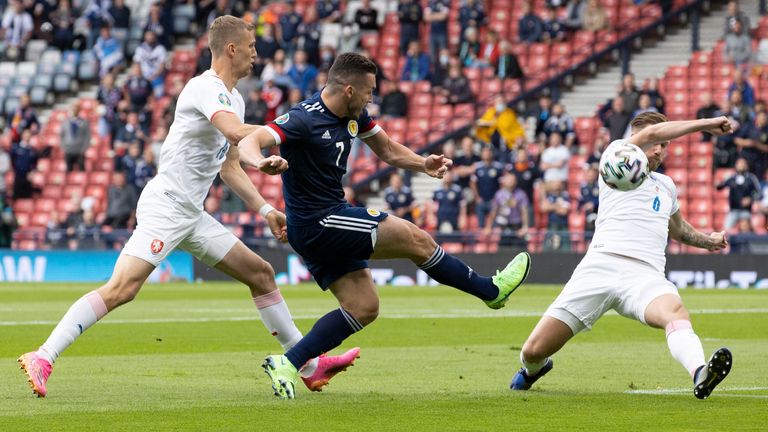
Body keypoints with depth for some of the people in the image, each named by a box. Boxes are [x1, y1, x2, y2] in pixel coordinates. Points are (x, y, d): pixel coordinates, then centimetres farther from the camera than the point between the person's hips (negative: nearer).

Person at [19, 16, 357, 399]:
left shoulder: (234, 99, 16)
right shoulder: (206, 88, -13)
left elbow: (229, 169, 24)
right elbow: (237, 132, -33)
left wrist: (265, 210, 16)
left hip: (191, 215, 10)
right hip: (164, 206, -10)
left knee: (261, 274, 11)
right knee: (121, 289, -22)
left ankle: (310, 366, 18)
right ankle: (42, 359, -22)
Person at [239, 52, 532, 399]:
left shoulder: (354, 115, 6)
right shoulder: (304, 120, -21)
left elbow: (387, 150, 18)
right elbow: (250, 142, -30)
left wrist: (423, 164, -1)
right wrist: (260, 161, -54)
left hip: (331, 220, 10)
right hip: (317, 223, -10)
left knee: (364, 307, 5)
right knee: (415, 239, -5)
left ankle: (286, 363, -1)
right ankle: (491, 290, 11)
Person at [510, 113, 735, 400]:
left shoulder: (666, 186, 31)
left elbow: (677, 227, 53)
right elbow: (651, 133, -7)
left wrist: (707, 240, 39)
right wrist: (705, 124, -3)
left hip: (645, 276, 3)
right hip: (601, 265, -3)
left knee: (675, 311, -36)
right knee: (535, 350, -5)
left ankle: (699, 375, -63)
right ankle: (534, 369, 33)